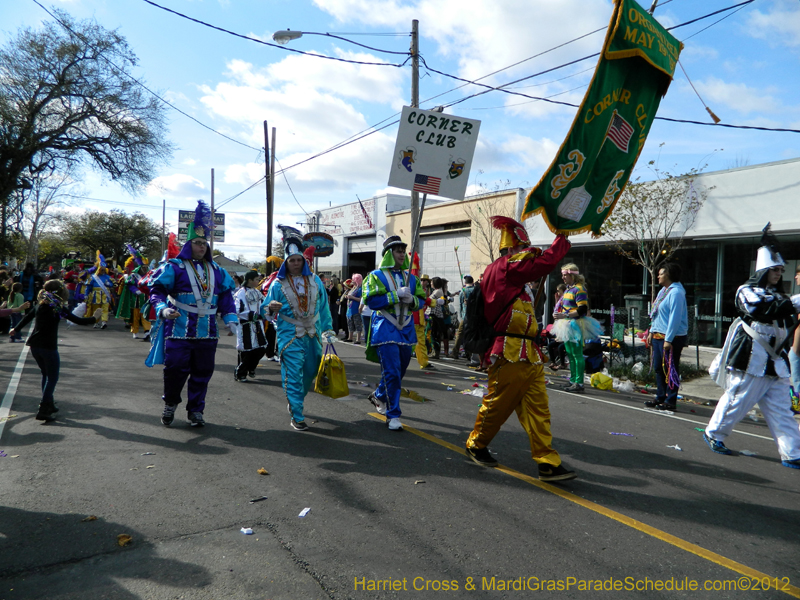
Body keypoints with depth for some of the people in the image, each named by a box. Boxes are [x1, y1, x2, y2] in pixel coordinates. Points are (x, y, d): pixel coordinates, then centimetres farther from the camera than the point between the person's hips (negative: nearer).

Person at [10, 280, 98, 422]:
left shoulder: (40, 305, 8)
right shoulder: (58, 308, -9)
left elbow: (27, 317, 23)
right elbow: (78, 321, -9)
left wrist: (16, 329, 39)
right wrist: (94, 318, 5)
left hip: (34, 345, 7)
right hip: (48, 346, -7)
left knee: (46, 374, 21)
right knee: (52, 378, 1)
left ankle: (48, 405, 27)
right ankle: (43, 410, -6)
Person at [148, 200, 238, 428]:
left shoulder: (216, 271, 12)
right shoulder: (175, 267, -2)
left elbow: (226, 296, 16)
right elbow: (157, 290, -5)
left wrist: (231, 319, 4)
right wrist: (163, 309, -23)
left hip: (207, 332, 4)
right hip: (179, 330, -4)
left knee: (202, 373, 9)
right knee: (176, 369, -3)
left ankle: (196, 411, 23)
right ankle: (170, 404, 24)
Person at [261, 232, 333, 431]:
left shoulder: (314, 280, 6)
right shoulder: (278, 284, -3)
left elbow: (323, 307, 13)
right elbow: (265, 310, -3)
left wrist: (327, 330, 11)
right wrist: (270, 308, -26)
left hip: (313, 335, 4)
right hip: (290, 336, -4)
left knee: (310, 372, 14)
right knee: (294, 376, -7)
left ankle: (296, 402, 39)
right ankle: (297, 417, 1)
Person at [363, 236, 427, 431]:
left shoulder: (410, 278, 13)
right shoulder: (377, 276, -3)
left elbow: (421, 300, 12)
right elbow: (372, 301, -14)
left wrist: (411, 299, -10)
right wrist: (396, 295, -19)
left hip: (406, 330, 6)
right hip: (385, 330, -6)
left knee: (400, 371, 16)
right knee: (392, 372, -11)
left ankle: (379, 396, 41)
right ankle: (392, 415, -2)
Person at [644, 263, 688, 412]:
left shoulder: (676, 292, -16)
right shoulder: (663, 291, 15)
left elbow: (675, 317, -21)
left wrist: (668, 339, -23)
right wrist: (652, 332, 18)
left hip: (672, 338, -10)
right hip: (658, 336, 10)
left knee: (670, 370, -1)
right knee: (659, 368, 14)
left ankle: (670, 401, 8)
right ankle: (660, 398, 25)